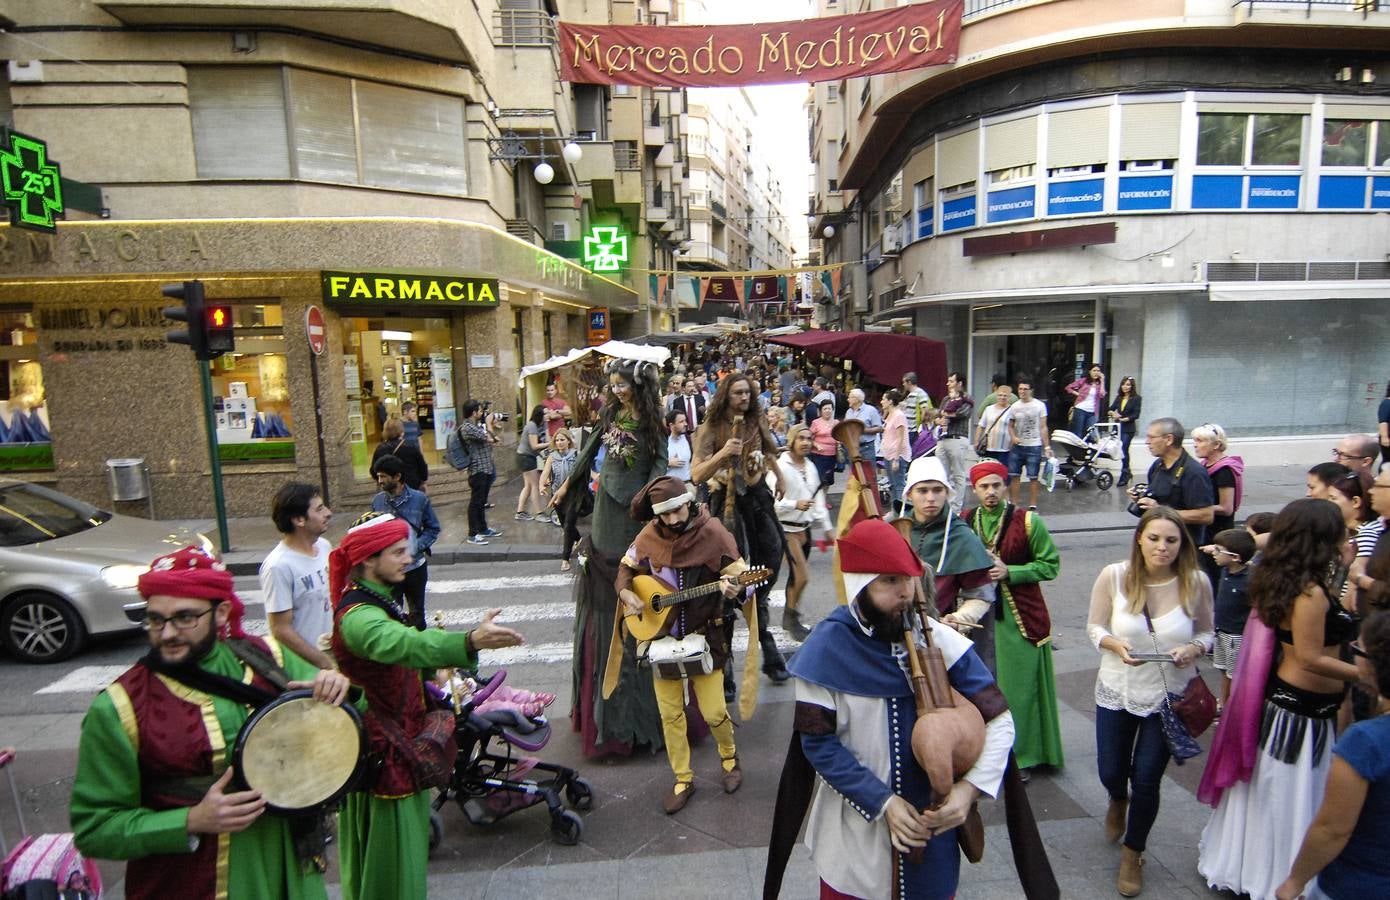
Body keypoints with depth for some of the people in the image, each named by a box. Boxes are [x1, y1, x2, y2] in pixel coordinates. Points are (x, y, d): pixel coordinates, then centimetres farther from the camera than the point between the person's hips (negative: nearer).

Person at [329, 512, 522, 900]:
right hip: (381, 746, -10)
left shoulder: (378, 597, 3)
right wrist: (470, 642, -65)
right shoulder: (357, 614, -29)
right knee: (388, 844, 6)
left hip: (401, 733, 10)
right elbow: (400, 644, -51)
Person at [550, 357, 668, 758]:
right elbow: (592, 448, 16)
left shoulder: (651, 422, -9)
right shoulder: (612, 414, 8)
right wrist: (567, 484, 22)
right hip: (607, 506, 6)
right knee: (603, 596, 12)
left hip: (633, 512, -6)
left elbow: (659, 464, -12)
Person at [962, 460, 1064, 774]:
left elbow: (1050, 564, -5)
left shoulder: (1027, 522, -6)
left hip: (1021, 618, -2)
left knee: (1019, 686, 3)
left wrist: (1008, 572, -16)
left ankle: (1021, 754, 18)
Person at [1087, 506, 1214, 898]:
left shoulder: (1196, 583, -13)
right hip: (1116, 691, 1)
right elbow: (1094, 627, -5)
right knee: (1110, 772, 15)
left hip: (1168, 696, 0)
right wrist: (1116, 645, -25)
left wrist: (1193, 650, -21)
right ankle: (1118, 800, 56)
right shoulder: (1113, 576, -14)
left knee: (1147, 779, 7)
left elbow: (1206, 633, 1)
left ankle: (1132, 854, 35)